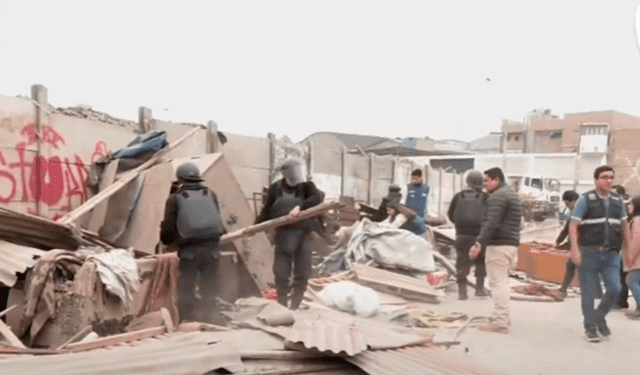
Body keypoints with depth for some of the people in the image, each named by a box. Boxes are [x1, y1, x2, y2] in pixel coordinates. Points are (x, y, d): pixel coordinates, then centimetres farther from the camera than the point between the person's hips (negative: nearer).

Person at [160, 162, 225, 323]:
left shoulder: (175, 199, 0)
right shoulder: (210, 195, 11)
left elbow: (168, 227, 0)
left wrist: (166, 239, 20)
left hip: (189, 250, -3)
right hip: (211, 248, 3)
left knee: (186, 289, 8)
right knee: (209, 288, 14)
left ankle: (188, 320, 10)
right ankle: (209, 318, 18)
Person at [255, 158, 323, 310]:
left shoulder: (306, 186, -3)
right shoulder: (275, 189, 1)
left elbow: (317, 198, -22)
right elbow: (267, 211, 11)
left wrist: (300, 206, -35)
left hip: (303, 235, 0)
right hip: (283, 235, 0)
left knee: (302, 273, 2)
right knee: (281, 273, 3)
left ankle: (294, 307, 17)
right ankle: (282, 306, 18)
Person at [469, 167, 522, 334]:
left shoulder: (498, 196, -13)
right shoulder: (512, 193, 21)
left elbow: (492, 223, -24)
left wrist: (479, 243, -27)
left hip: (499, 244, -11)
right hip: (511, 243, 11)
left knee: (497, 282, -8)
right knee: (502, 281, 18)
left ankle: (500, 322, -8)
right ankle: (503, 317, 26)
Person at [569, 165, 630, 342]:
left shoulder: (617, 200, 9)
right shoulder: (585, 199, -5)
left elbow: (624, 225, 18)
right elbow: (573, 226, -9)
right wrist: (575, 250, -18)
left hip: (611, 254, 4)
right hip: (589, 254, -4)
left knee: (615, 290, -5)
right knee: (588, 292, 3)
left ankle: (600, 317, 22)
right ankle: (590, 327, 18)